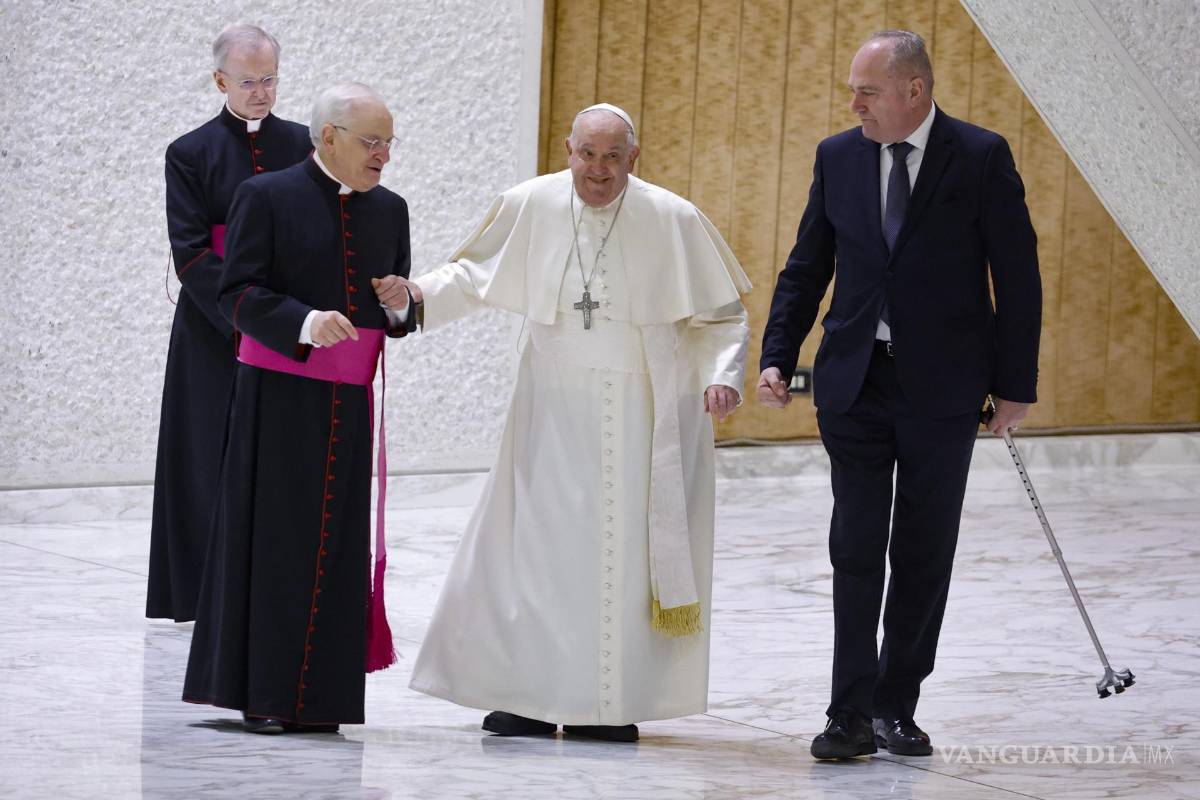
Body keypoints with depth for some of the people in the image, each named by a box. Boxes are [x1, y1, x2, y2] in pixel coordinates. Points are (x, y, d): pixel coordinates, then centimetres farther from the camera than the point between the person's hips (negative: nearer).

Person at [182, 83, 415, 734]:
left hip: (348, 404, 5)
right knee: (273, 539, -3)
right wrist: (304, 322, -24)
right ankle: (261, 693, 3)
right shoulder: (266, 197, -4)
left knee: (336, 544, 4)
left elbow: (399, 317, 19)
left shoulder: (388, 210, 12)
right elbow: (237, 294, -9)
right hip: (278, 394, -5)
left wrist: (399, 306, -5)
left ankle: (318, 696, 9)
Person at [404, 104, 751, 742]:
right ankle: (532, 697, 11)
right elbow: (477, 271, 11)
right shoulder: (530, 206, -3)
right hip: (555, 413, 2)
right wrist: (422, 292, -6)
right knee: (539, 546, 2)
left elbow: (720, 313, 1)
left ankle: (608, 705, 8)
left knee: (626, 551, 0)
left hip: (642, 418, -2)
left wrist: (722, 374, -14)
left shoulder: (672, 221, -8)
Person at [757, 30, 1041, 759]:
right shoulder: (838, 157, 4)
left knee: (924, 555, 5)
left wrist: (1015, 383, -5)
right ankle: (854, 715, 1)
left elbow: (1018, 276, -4)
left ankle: (897, 707, 15)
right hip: (855, 384, 2)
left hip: (942, 386, -2)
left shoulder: (982, 158, -6)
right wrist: (778, 358, 0)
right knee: (856, 552, -1)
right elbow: (807, 268, 10)